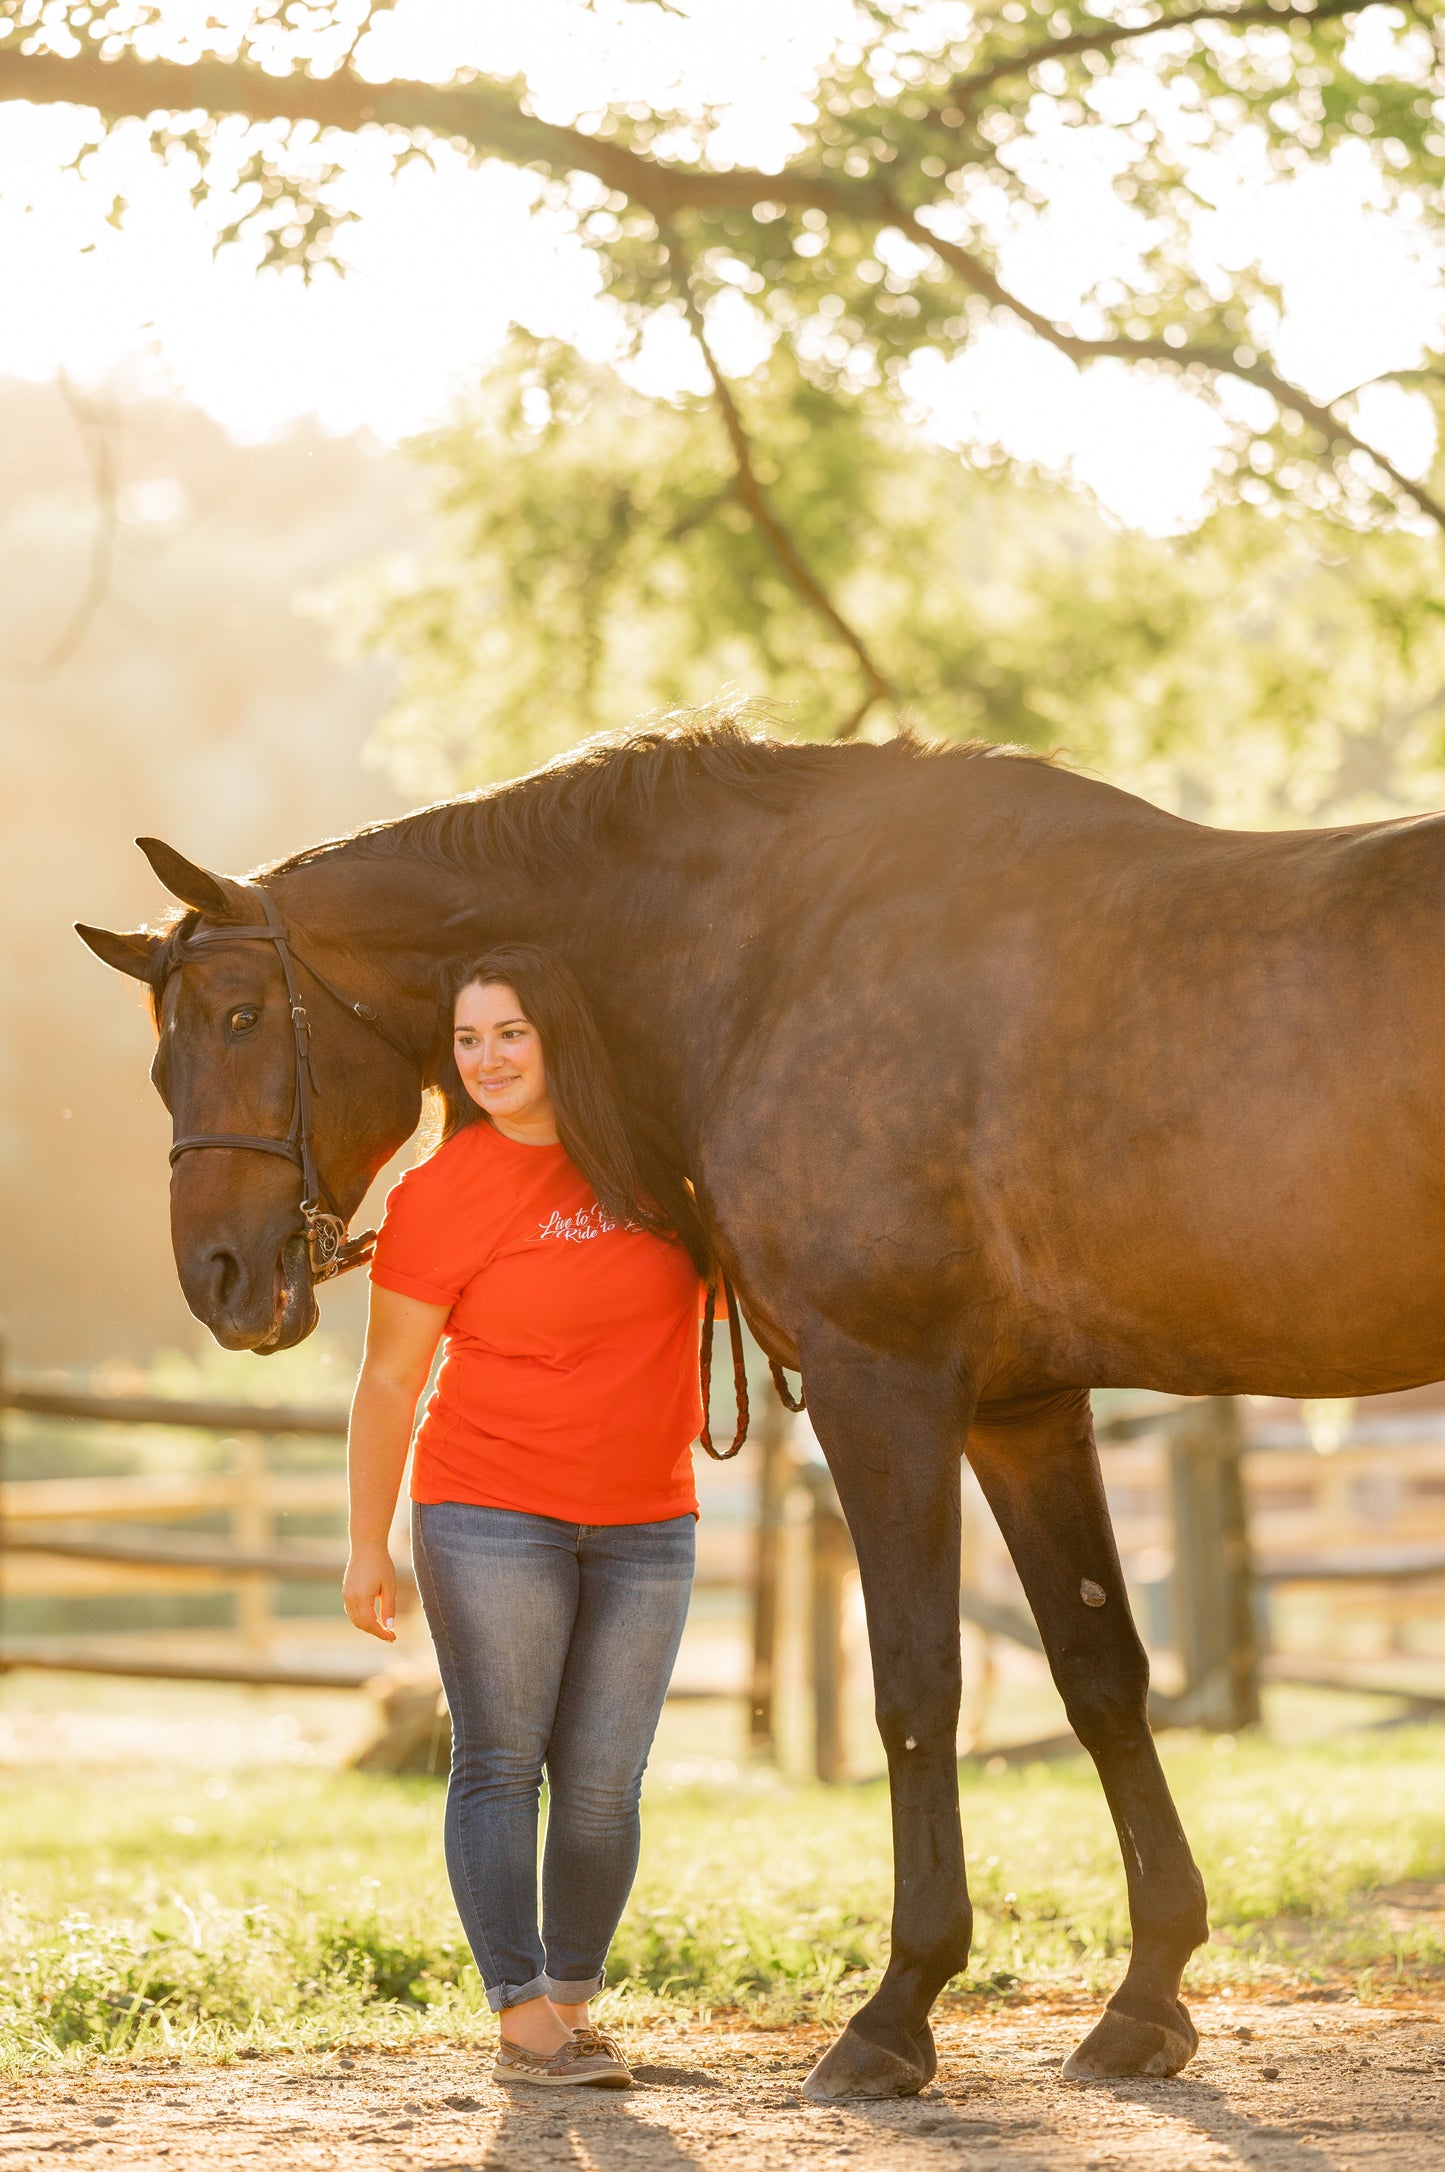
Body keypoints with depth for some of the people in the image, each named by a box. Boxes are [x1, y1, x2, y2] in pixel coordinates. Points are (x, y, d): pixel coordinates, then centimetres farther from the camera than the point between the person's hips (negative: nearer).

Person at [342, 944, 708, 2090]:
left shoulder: (648, 1159, 4)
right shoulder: (444, 1192, -7)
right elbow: (390, 1380, -4)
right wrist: (367, 1546, -6)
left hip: (646, 1527, 3)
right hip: (493, 1518, -3)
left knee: (602, 1786, 4)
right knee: (500, 1765, -3)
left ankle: (574, 2000, 17)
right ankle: (522, 2015, 1)